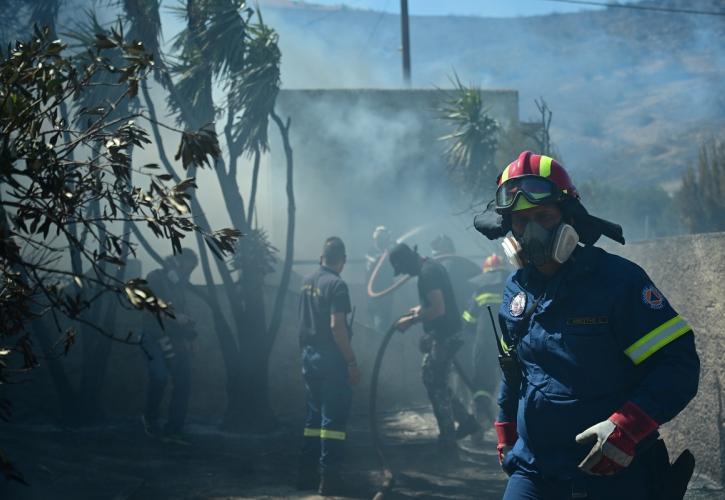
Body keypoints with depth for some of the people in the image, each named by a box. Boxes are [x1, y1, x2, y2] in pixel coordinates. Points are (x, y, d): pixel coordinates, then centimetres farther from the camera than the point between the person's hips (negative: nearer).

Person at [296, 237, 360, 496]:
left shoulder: (307, 282, 10)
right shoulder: (336, 285, -15)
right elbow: (336, 326, -21)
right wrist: (352, 363, -18)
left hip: (309, 355, 8)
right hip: (331, 358, -8)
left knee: (314, 415, 15)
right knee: (333, 418, -4)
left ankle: (307, 474, 17)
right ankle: (329, 478, -4)